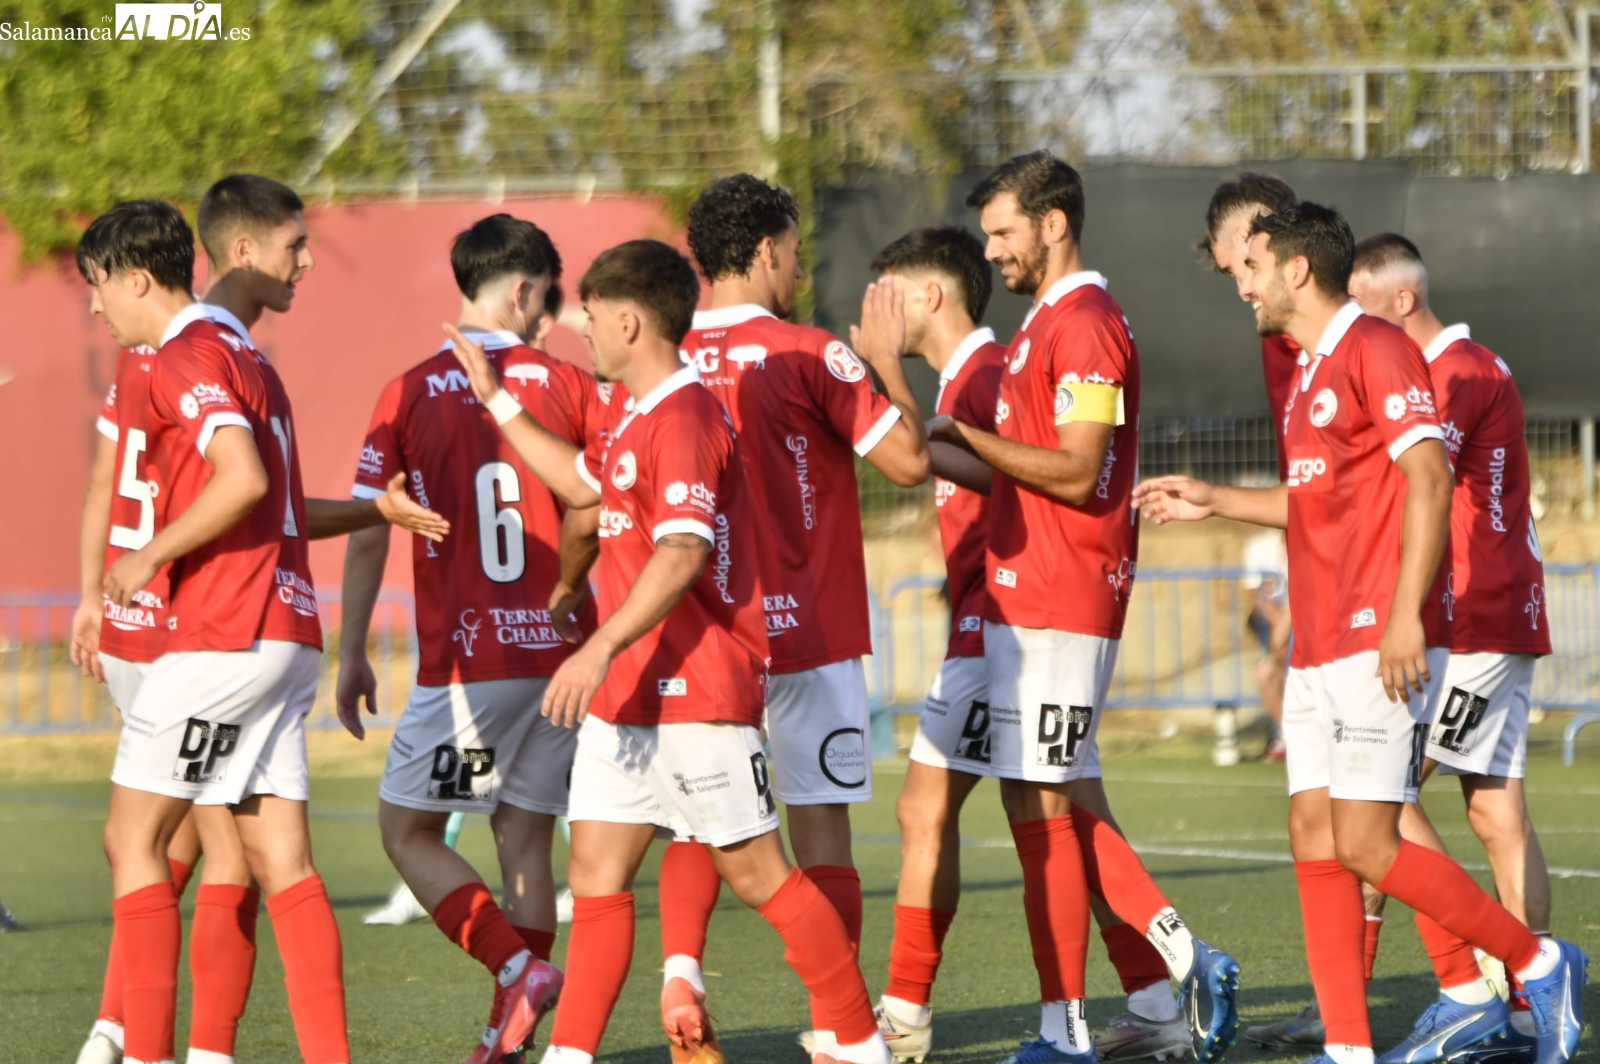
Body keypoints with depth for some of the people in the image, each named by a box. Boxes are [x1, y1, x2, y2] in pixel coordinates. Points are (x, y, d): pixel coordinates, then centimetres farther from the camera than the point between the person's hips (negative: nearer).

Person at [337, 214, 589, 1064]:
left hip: (465, 664, -3)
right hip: (559, 651, 3)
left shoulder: (409, 395, -2)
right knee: (526, 841, 9)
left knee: (407, 830, 7)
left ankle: (519, 966, -12)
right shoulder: (568, 388, 2)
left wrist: (351, 652, 4)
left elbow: (368, 534, -3)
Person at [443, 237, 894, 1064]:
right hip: (627, 692, 10)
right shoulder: (645, 418, 16)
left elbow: (681, 554, -28)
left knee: (758, 874, -3)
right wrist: (496, 400, 36)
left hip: (695, 693, -10)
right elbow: (583, 486, 36)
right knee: (596, 871, 5)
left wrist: (600, 651, -33)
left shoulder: (682, 416, -16)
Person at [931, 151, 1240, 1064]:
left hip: (1056, 609, -10)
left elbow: (1075, 471, -20)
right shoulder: (1046, 322, 19)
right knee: (1069, 805, 12)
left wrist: (966, 436, -16)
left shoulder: (1086, 324, -14)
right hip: (1030, 602, 10)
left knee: (1042, 806, -7)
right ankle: (1179, 970, 15)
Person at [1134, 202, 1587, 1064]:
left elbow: (1427, 480, -17)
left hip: (1377, 643, -10)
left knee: (1365, 846, -12)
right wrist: (1212, 502, 27)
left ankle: (1537, 962, 2)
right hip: (1319, 651, 10)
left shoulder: (1376, 349, -10)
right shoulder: (1310, 372, 19)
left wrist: (1405, 614, -24)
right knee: (1314, 839, 3)